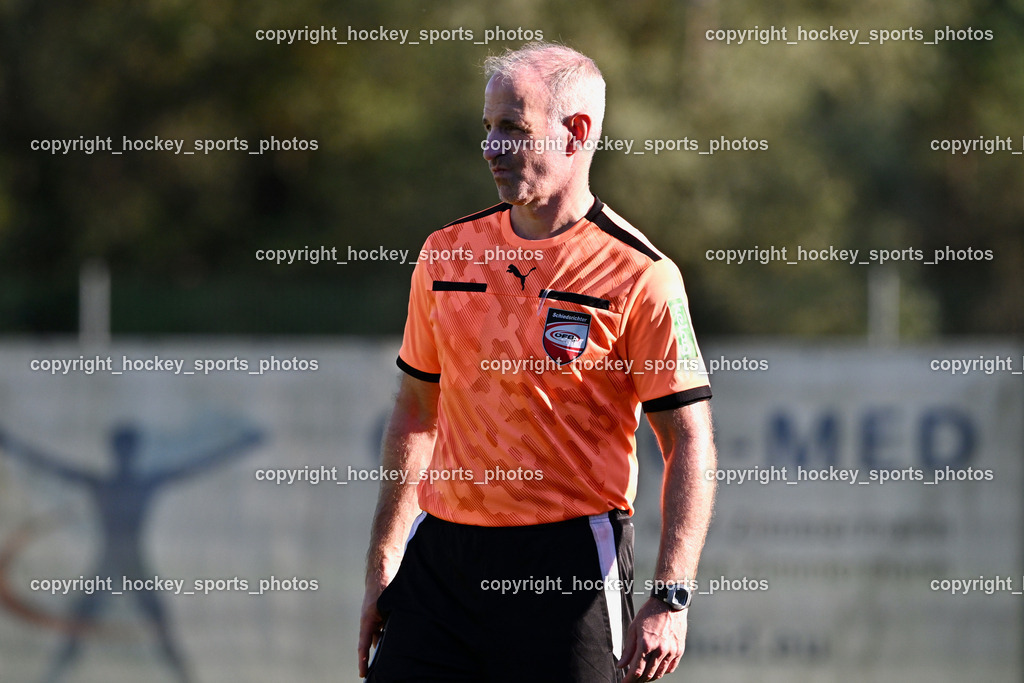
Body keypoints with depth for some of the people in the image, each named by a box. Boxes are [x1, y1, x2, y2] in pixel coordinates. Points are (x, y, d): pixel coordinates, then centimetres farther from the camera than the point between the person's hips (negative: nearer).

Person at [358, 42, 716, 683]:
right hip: (442, 553, 5)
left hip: (571, 569, -5)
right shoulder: (446, 254, 9)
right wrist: (383, 563, 13)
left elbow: (690, 443, -8)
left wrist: (670, 600, -16)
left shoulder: (641, 276, -7)